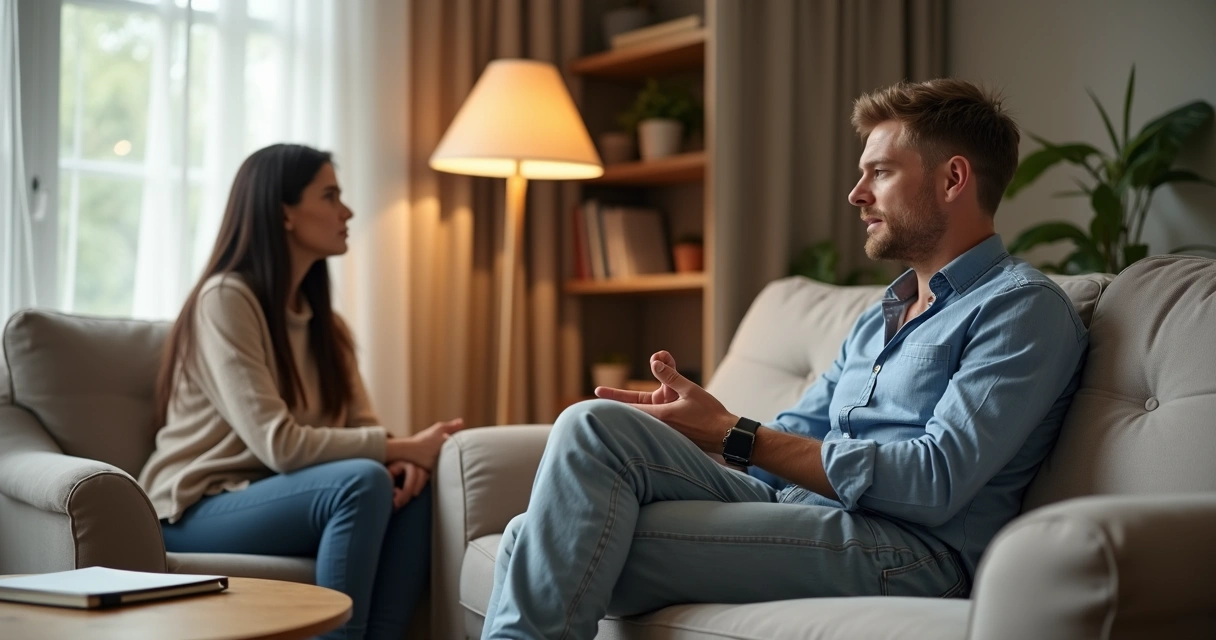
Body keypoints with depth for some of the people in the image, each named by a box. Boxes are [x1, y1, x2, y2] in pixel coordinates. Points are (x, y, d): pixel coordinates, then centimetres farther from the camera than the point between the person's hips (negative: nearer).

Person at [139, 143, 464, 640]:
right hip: (198, 511, -7)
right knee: (363, 482, -30)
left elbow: (361, 426, 5)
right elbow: (279, 444, -22)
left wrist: (403, 459, -18)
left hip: (267, 495, 7)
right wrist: (403, 448, -18)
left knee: (412, 491, -18)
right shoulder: (225, 299, -15)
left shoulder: (321, 319, 12)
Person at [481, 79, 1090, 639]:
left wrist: (735, 435, -12)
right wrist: (683, 418, 0)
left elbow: (935, 481, -14)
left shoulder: (1020, 306, -1)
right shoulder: (878, 319, 28)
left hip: (905, 549, -8)